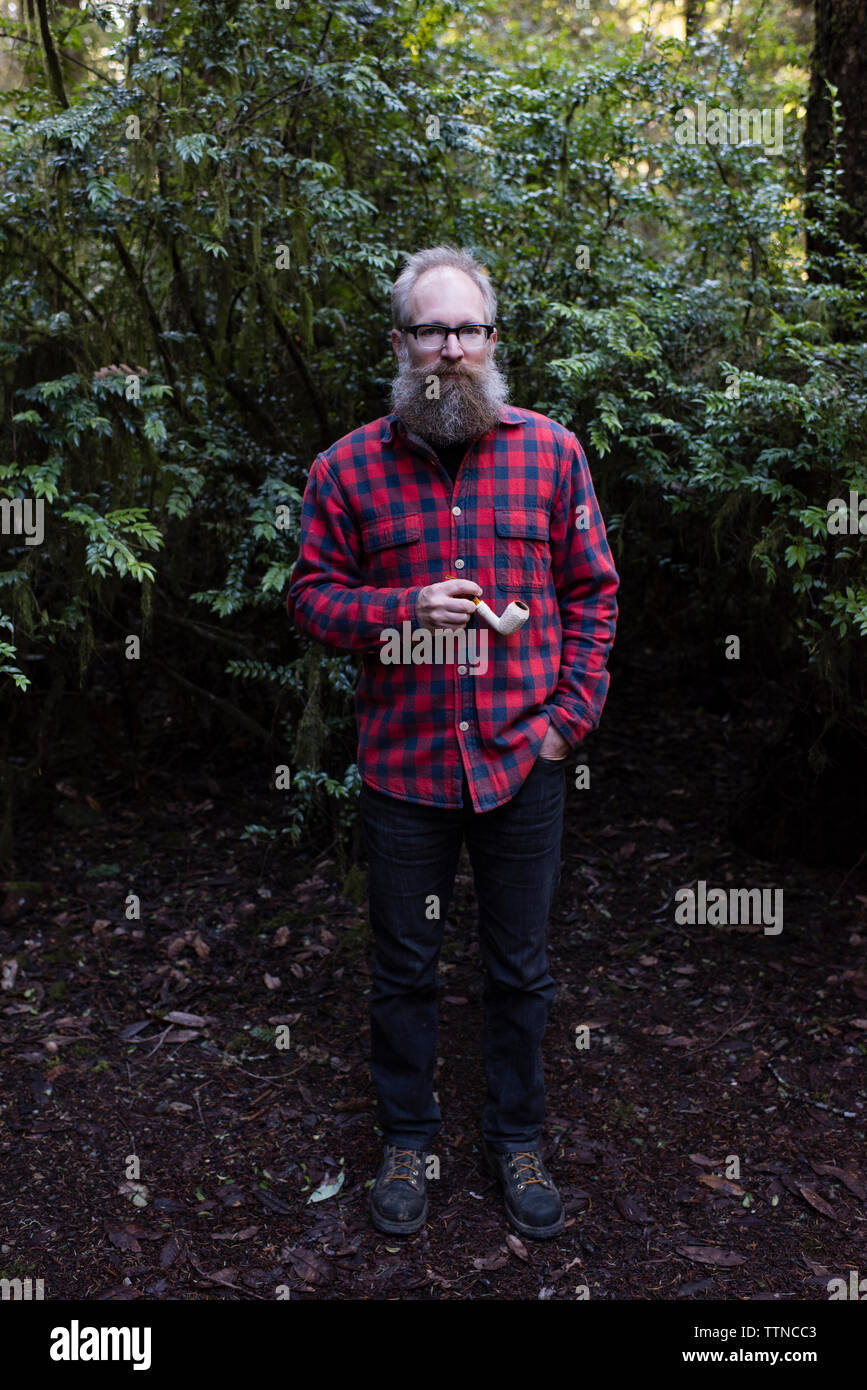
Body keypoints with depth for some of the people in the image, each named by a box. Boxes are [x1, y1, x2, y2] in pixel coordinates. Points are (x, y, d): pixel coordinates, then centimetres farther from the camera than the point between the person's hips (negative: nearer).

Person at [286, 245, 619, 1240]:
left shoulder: (553, 452, 2)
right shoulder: (347, 467, 0)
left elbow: (593, 591, 5)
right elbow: (310, 596, 2)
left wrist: (569, 713, -5)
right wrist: (404, 609, -16)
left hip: (525, 764, 1)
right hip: (402, 766, 0)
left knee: (519, 969, 15)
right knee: (404, 970, 15)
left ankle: (516, 1137, 38)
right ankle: (406, 1139, 38)